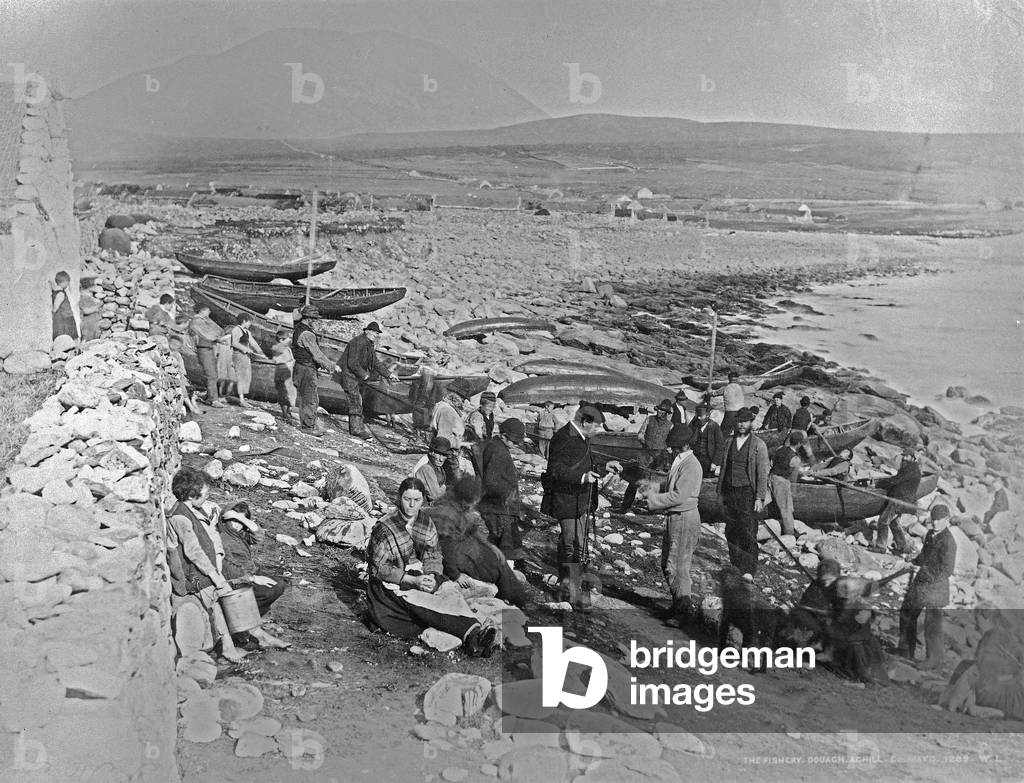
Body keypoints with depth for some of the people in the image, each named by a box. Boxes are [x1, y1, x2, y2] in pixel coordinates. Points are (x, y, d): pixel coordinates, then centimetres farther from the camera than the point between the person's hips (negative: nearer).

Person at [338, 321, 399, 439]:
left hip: (359, 377, 10)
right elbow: (352, 363, -24)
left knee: (358, 402, 11)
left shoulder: (369, 345, 12)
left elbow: (376, 363, 14)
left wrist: (389, 374, 6)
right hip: (349, 374, -10)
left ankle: (354, 428, 17)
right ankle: (357, 428, -15)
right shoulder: (358, 342, -19)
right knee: (356, 400, -14)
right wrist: (365, 375, -19)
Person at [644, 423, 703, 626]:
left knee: (677, 566, -4)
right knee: (667, 564, 16)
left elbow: (678, 496, -23)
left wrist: (652, 499, -17)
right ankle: (679, 603, 28)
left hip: (684, 519, -10)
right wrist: (654, 489, 4)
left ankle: (687, 608, 7)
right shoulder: (678, 461, 10)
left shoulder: (691, 466, -20)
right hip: (674, 518, 10)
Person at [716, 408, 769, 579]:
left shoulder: (759, 445, -4)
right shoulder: (730, 442, 11)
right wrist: (720, 491, 14)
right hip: (730, 492, 5)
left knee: (748, 531, -10)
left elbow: (763, 473, -6)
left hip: (748, 493, -5)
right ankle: (735, 563, 20)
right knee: (731, 530, 7)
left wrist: (759, 498, -12)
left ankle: (749, 569, -9)